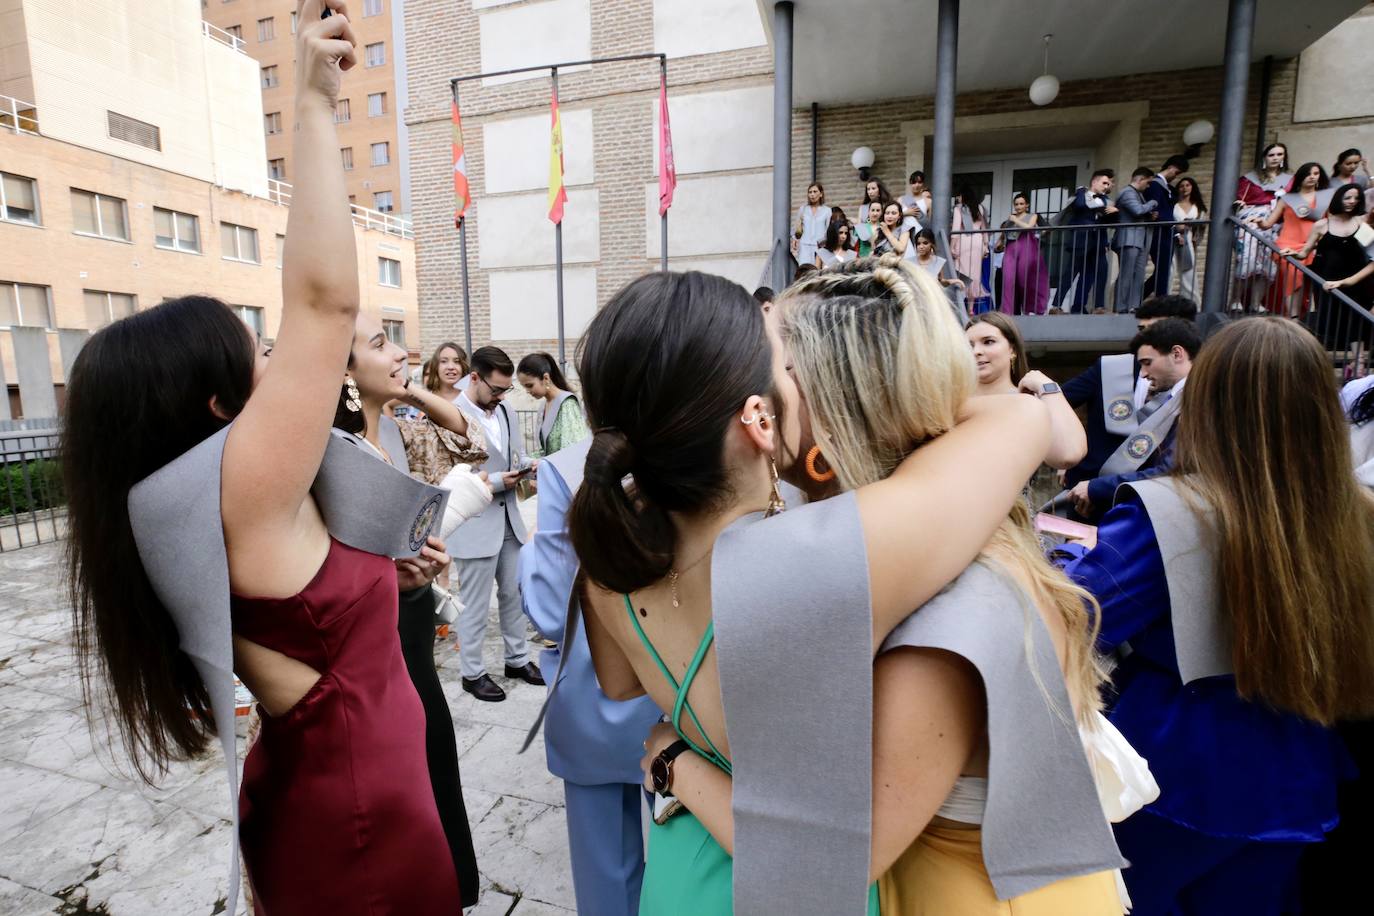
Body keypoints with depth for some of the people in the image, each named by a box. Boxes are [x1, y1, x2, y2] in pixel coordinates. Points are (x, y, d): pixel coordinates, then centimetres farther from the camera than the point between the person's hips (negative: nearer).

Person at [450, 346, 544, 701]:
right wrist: (496, 481, -21)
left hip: (509, 520, 7)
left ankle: (518, 659, 35)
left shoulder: (508, 413, 8)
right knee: (475, 607, 7)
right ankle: (472, 672, 25)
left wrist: (526, 467, -5)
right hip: (473, 526, -7)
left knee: (514, 595, 18)